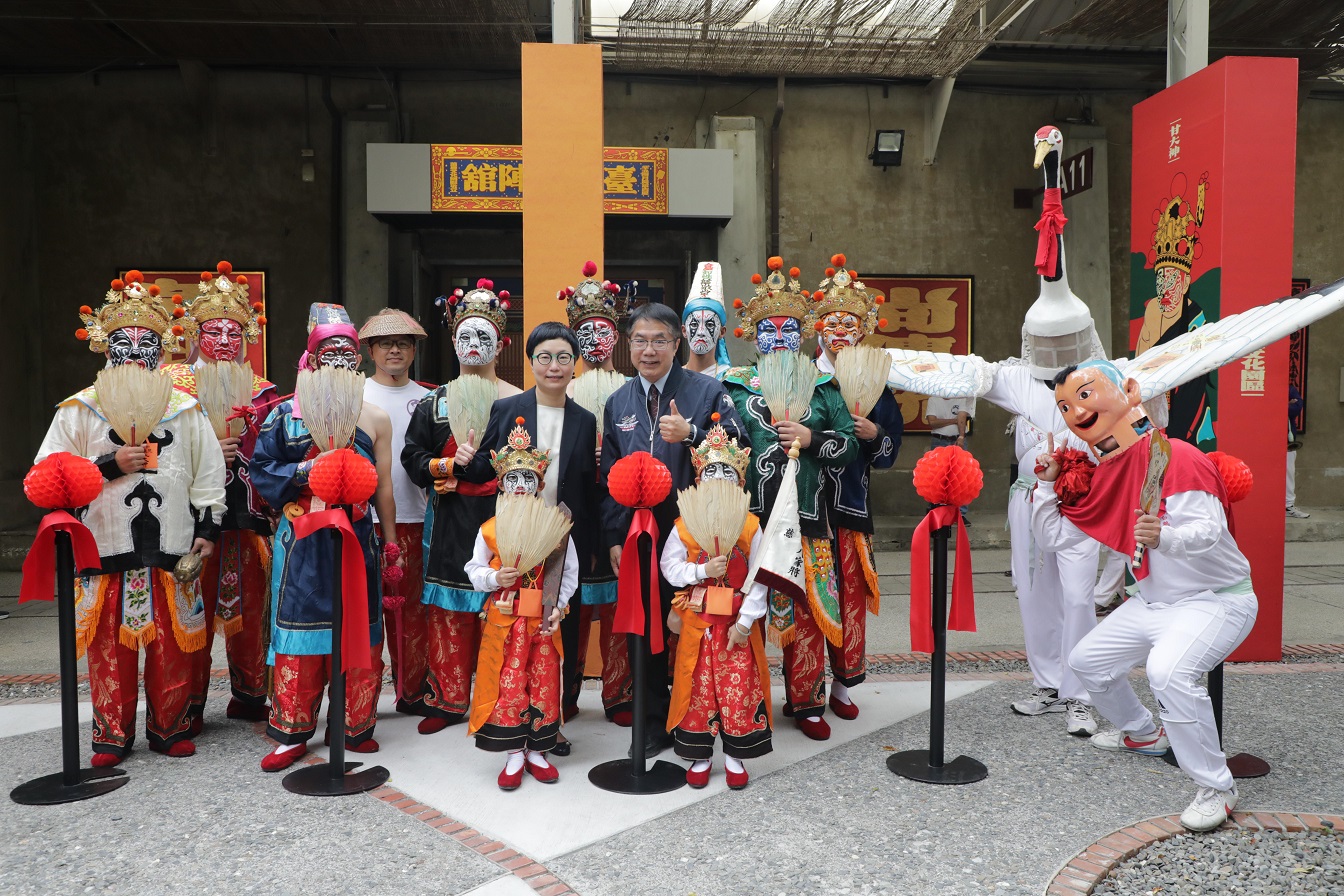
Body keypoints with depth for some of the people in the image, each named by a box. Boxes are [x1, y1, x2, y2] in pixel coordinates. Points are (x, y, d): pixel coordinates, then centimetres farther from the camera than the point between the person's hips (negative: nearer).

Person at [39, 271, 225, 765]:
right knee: (111, 648, 4)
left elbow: (209, 471, 10)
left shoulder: (185, 408, 9)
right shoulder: (80, 409, 4)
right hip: (106, 550, -1)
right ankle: (112, 734, 19)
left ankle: (170, 728, 20)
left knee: (174, 648, 5)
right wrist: (109, 465, -11)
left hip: (174, 548, 1)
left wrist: (208, 525, 4)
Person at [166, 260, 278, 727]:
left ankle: (249, 696, 20)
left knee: (250, 609, 7)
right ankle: (188, 705, 11)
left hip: (248, 517, 3)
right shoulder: (175, 385, 5)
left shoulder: (261, 391, 13)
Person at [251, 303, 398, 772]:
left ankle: (356, 726, 21)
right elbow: (261, 469, 0)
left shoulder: (376, 419, 6)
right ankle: (291, 732, 15)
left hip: (356, 540, 2)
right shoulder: (286, 413, 2)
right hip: (303, 544, -1)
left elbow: (383, 487, 8)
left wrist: (391, 544, 9)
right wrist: (304, 471, -16)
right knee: (299, 635, 2)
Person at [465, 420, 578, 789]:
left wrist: (558, 607, -8)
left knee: (543, 683, 7)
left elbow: (570, 572, 2)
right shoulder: (490, 529, -2)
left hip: (543, 619, 1)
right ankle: (514, 753, 16)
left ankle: (536, 751, 23)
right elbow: (475, 570, 6)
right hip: (504, 619, -1)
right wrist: (495, 579, -14)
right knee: (507, 683, 1)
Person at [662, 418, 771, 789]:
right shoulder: (685, 526, -1)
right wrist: (703, 571, -16)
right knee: (699, 686, 7)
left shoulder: (750, 526, -2)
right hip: (697, 622, 0)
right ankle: (700, 755, 22)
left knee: (739, 688, 3)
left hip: (737, 623, 0)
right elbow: (669, 567, -1)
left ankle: (734, 755, 20)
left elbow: (759, 579, -3)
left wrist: (746, 621, -9)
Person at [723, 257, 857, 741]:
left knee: (808, 610, 5)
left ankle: (807, 702, 21)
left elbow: (850, 447, 8)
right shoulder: (734, 385, 7)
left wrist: (811, 438, -8)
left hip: (806, 518, 2)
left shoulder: (823, 387, 11)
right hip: (752, 515, -1)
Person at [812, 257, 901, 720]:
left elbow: (889, 451, 9)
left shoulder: (874, 383, 10)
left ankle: (843, 685, 21)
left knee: (850, 595, 6)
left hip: (851, 505, 2)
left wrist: (874, 434, -11)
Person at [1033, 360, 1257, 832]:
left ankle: (1216, 786, -15)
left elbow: (1211, 530, -33)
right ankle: (1144, 734, 40)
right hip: (1154, 602, 9)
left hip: (1216, 599, -9)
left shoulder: (1173, 457, -23)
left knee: (1168, 670, -34)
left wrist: (1164, 536, -53)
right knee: (1087, 661, 14)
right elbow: (1052, 537, 6)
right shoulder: (1098, 478, 3)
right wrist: (1047, 483, -6)